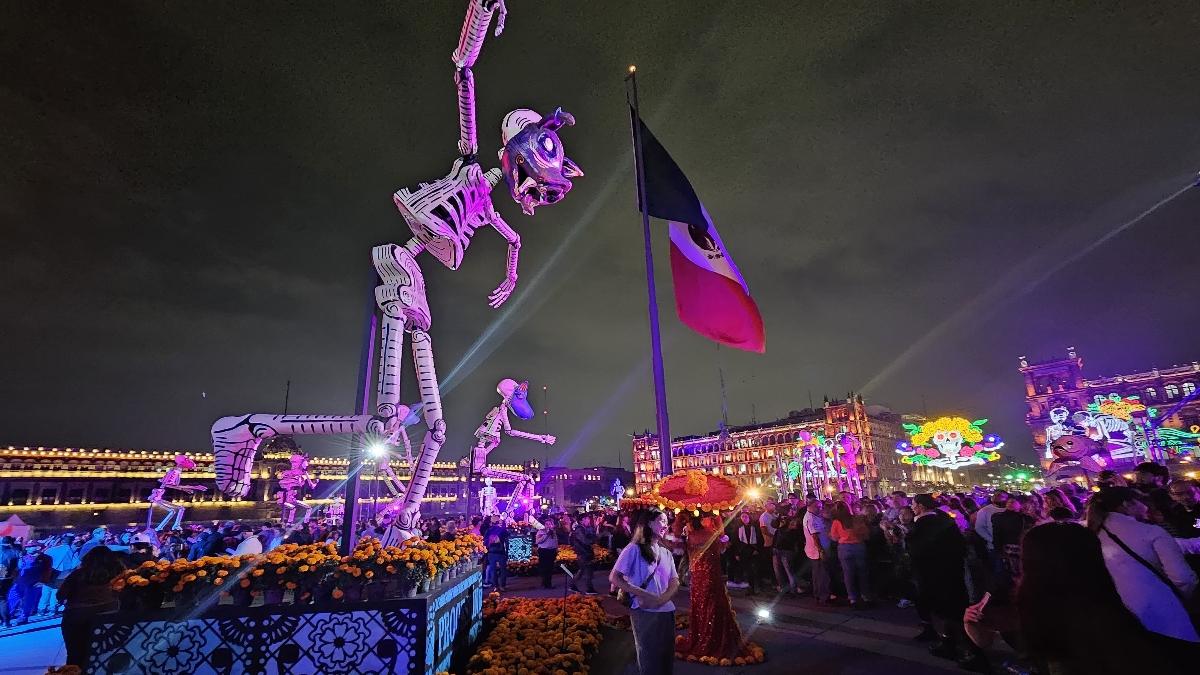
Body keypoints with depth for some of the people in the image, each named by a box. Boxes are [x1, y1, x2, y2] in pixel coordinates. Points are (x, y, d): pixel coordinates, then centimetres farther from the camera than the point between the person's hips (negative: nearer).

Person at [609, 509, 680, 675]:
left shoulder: (666, 553, 12)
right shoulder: (634, 549, -8)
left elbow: (675, 582, 8)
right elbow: (614, 578, -12)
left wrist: (661, 600, -13)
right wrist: (644, 595, -20)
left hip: (666, 611, 6)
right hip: (644, 613, -6)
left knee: (667, 658, 13)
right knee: (649, 659, 6)